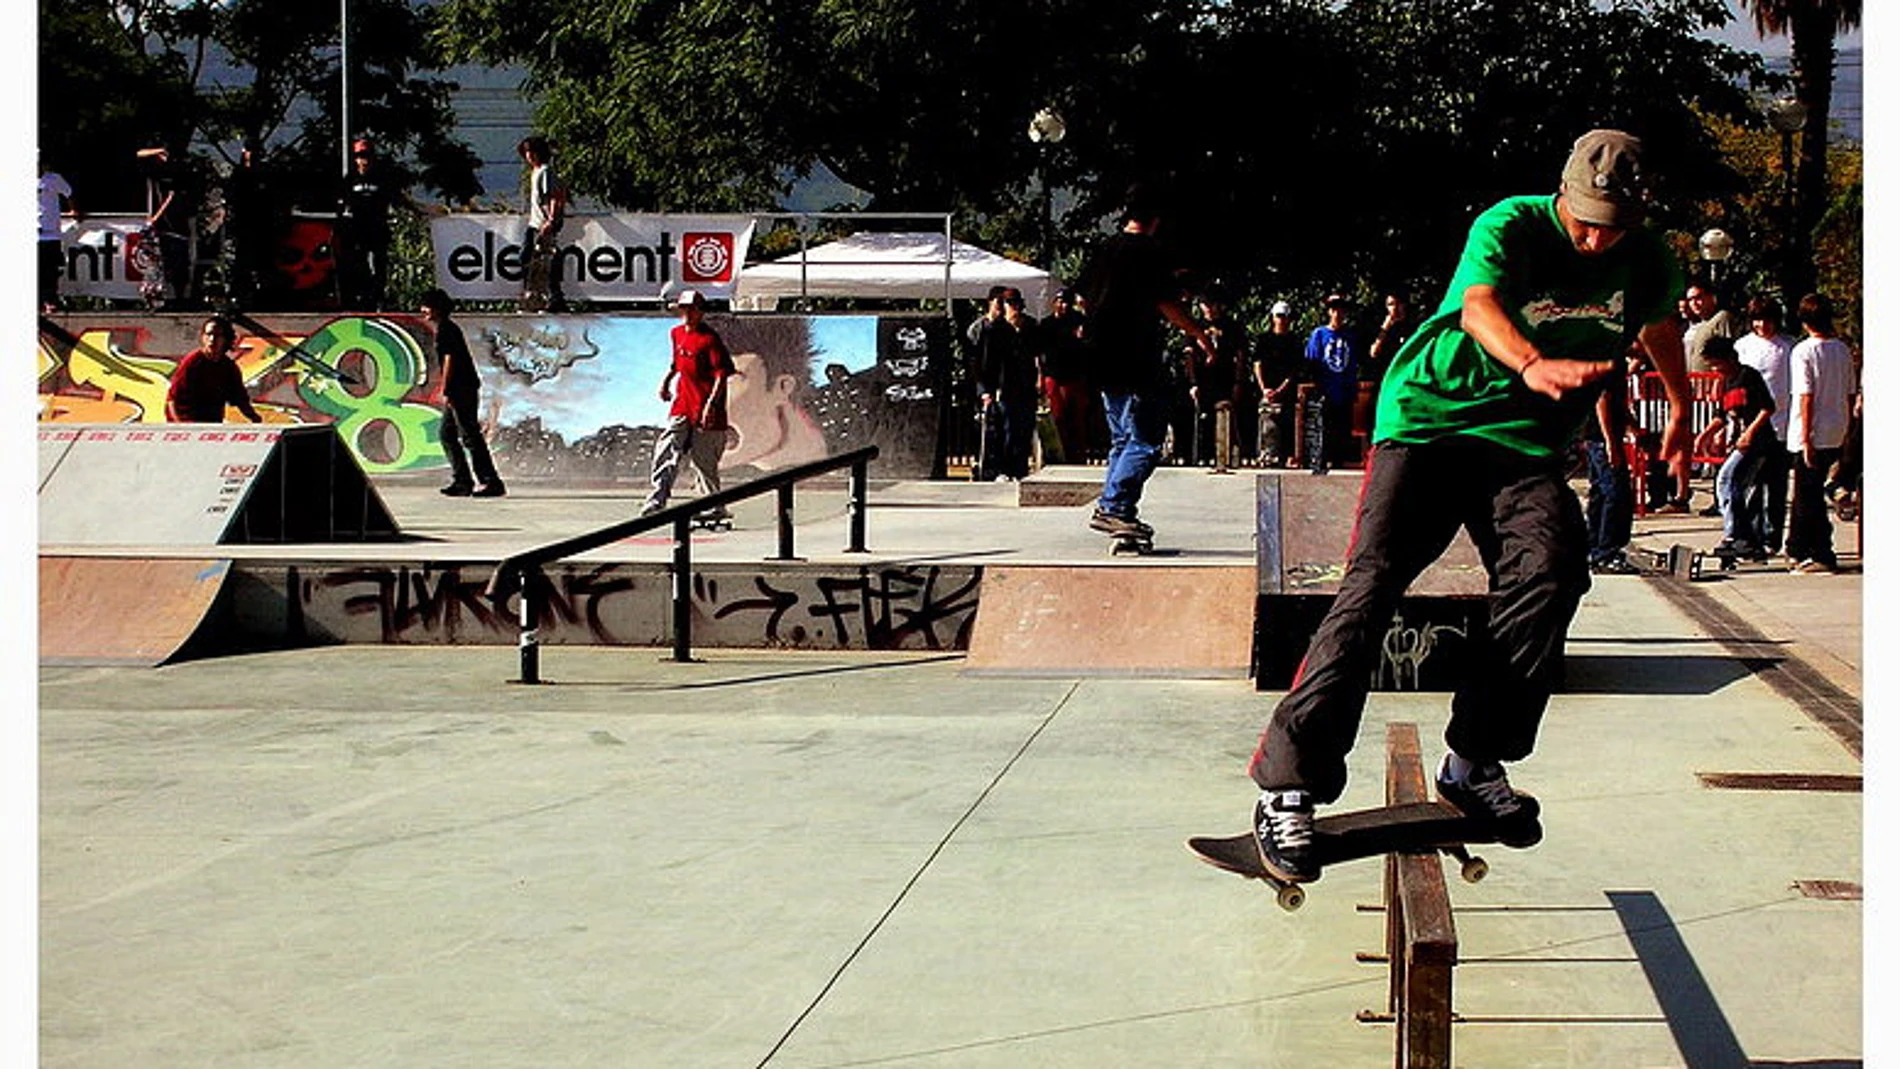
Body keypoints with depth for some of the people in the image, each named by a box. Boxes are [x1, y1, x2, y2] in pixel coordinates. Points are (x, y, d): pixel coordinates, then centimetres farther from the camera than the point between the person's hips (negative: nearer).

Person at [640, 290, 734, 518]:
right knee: (666, 449, -6)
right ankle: (658, 498, -6)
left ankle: (717, 506, 12)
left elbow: (722, 373, -16)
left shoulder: (710, 339, -11)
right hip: (682, 401, 7)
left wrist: (711, 403, -25)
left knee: (704, 460, 0)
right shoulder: (677, 333, 12)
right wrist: (666, 380, 15)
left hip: (705, 406, -7)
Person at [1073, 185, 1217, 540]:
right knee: (1146, 441, -4)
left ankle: (1108, 508, 16)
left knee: (1123, 438, 18)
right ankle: (1117, 508, -12)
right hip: (1139, 361, -8)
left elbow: (1084, 300, 17)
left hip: (1104, 360, 8)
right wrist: (1200, 335, 0)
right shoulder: (1151, 253, -10)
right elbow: (1168, 306, -13)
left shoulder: (1102, 249, 11)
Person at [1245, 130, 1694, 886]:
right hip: (1429, 417, -4)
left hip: (1527, 446, 4)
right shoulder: (1510, 226, -12)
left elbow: (1659, 326, 28)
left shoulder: (1648, 264, 4)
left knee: (1548, 572, -24)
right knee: (1374, 581, -17)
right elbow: (1479, 305, -33)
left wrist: (1681, 408, 43)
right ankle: (1289, 785, -19)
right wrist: (1532, 364, -54)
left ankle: (1473, 763, -13)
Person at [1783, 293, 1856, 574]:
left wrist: (1806, 440, -14)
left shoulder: (1803, 351, -13)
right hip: (1836, 434, 7)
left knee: (1810, 497, 1)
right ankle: (1798, 552, 26)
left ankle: (1823, 556, 0)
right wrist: (1845, 429, 20)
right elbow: (1850, 394, 11)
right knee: (1806, 492, 17)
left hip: (1813, 436, -7)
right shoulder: (1843, 350, 5)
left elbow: (1806, 398, -15)